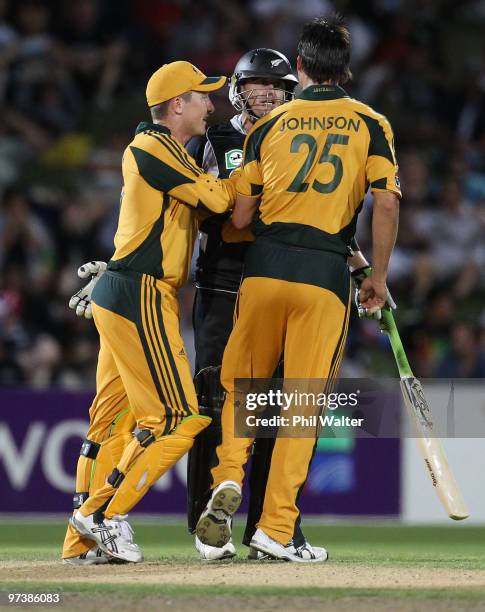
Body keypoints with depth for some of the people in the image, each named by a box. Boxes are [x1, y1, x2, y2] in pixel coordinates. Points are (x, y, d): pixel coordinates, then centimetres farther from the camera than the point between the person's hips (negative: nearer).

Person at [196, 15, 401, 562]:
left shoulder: (269, 125, 8)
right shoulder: (371, 125, 5)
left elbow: (240, 217, 6)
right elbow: (386, 205, -3)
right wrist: (378, 277, 6)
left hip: (263, 268, 1)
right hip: (326, 272, -1)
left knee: (243, 382, 17)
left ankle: (228, 477, -7)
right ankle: (276, 528, -1)